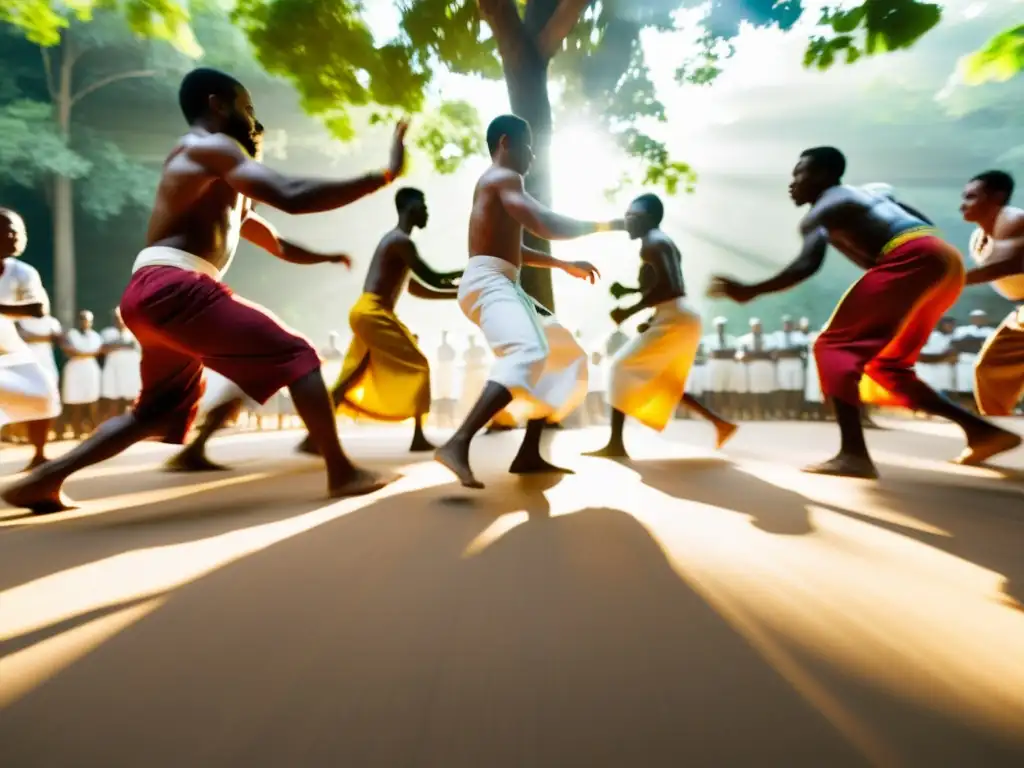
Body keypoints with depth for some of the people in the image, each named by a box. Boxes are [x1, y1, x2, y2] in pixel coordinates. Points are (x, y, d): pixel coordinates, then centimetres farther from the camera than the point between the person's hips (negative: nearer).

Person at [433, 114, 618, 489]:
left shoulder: (496, 183, 31)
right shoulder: (504, 178, -2)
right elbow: (545, 225, -17)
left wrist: (565, 265, 32)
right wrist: (605, 225, -3)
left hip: (502, 287, 10)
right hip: (489, 283, -10)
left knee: (563, 353, 13)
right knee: (529, 353, -34)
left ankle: (528, 454, 7)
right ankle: (457, 444, -43)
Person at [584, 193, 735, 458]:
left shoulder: (651, 243, -9)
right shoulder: (663, 242, 22)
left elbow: (666, 286, -21)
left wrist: (630, 310, -17)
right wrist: (630, 290, 21)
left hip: (673, 319, -10)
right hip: (683, 318, 10)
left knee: (622, 368, -8)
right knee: (663, 384, 19)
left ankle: (616, 443, -10)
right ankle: (721, 424, 19)